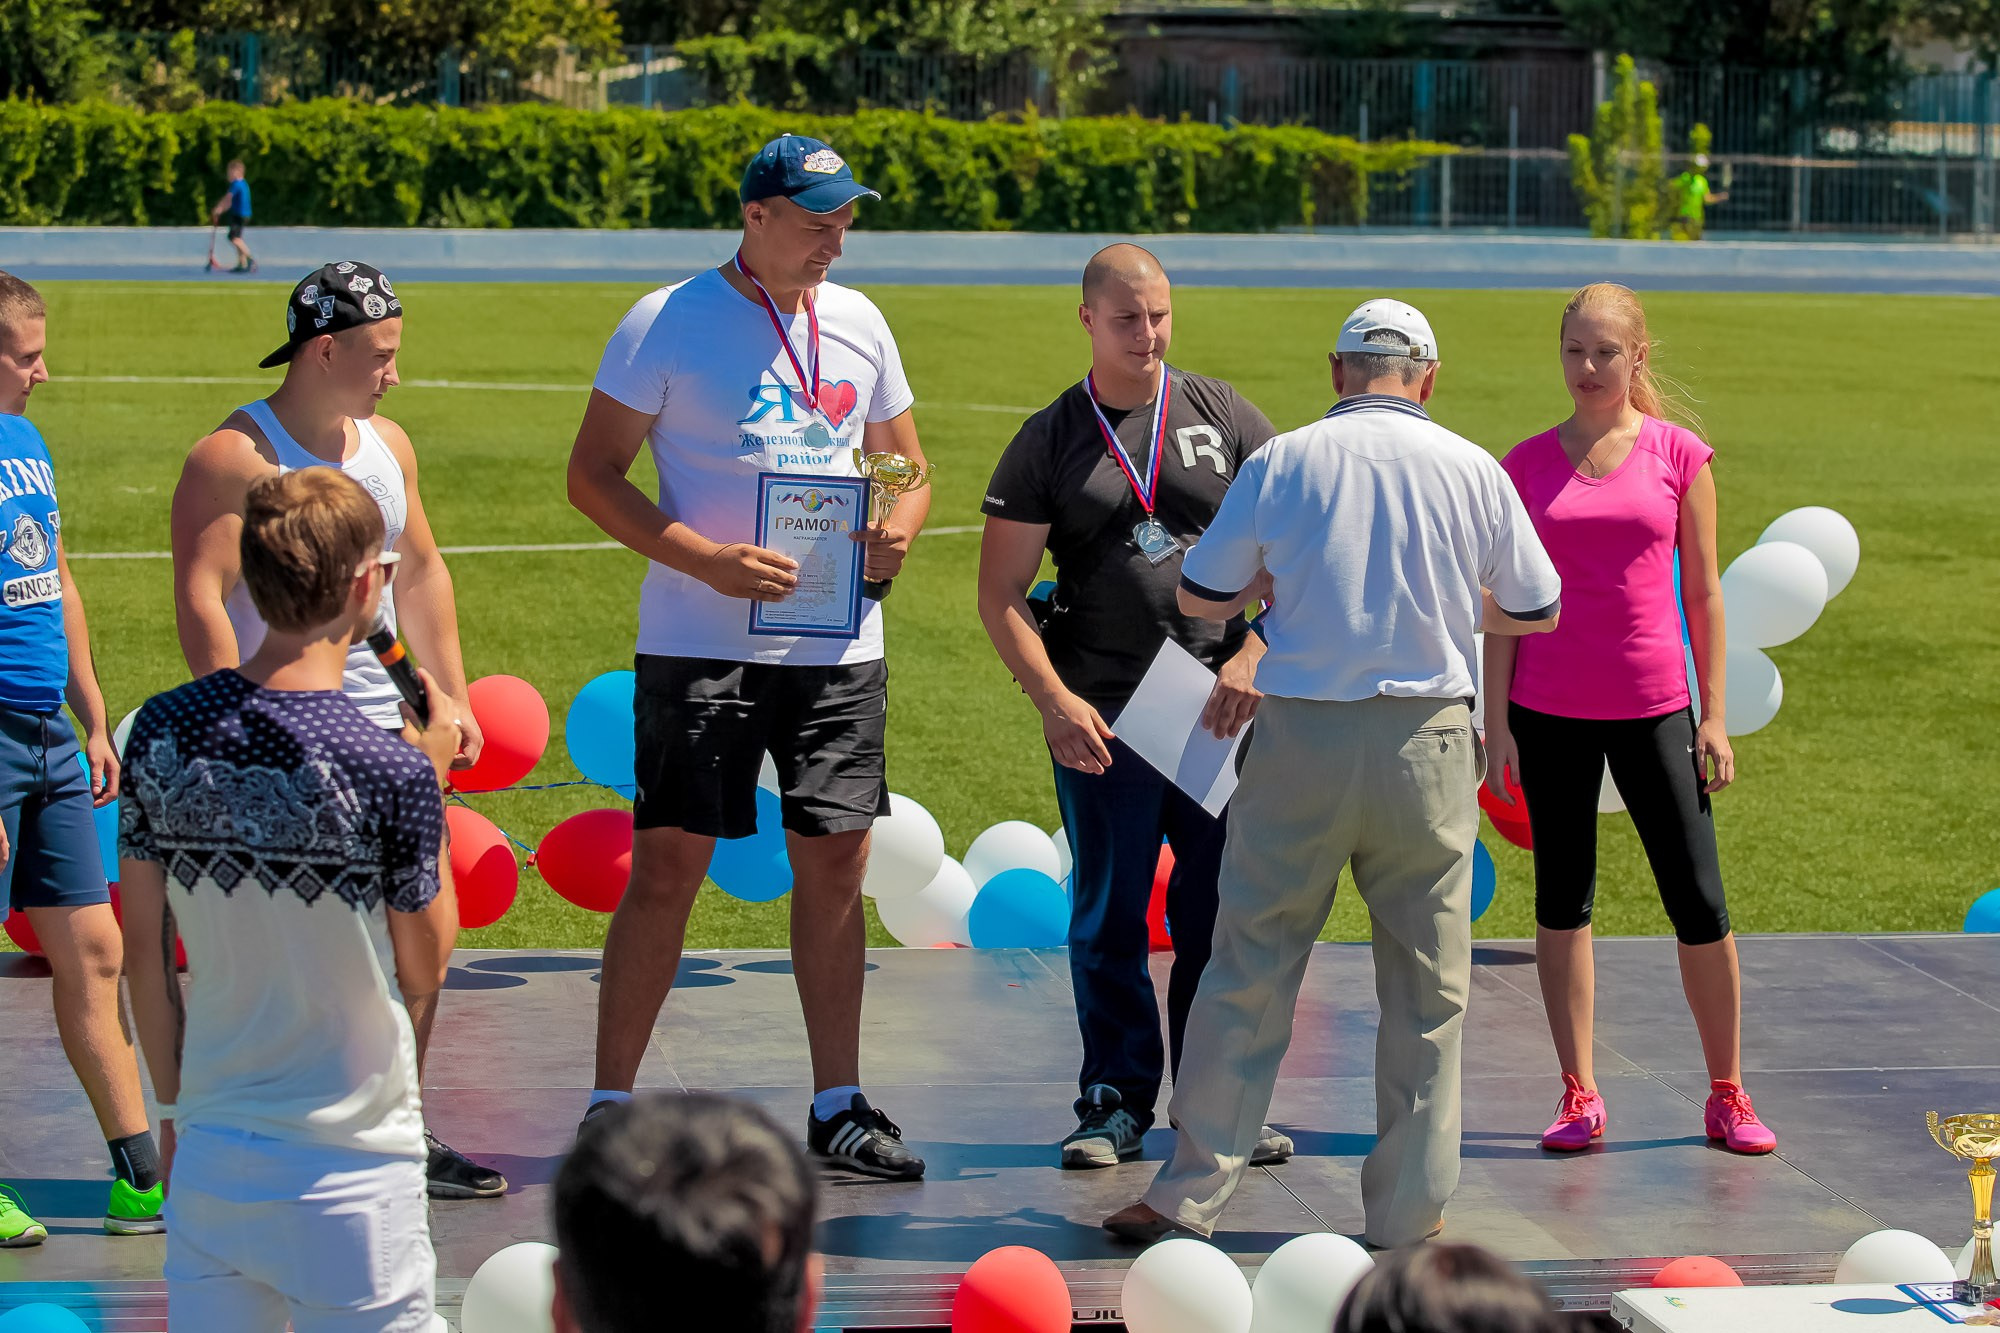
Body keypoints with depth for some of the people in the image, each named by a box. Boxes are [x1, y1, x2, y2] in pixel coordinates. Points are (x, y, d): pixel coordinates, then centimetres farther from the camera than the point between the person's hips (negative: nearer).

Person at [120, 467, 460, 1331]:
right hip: (350, 1160, -5)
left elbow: (144, 950, 6)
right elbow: (423, 970, -1)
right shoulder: (390, 773, -16)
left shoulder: (161, 732, -2)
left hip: (210, 1149, 5)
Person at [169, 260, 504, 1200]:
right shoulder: (234, 456, -10)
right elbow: (200, 599, -16)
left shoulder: (386, 445, 14)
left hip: (389, 733, 7)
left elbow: (421, 572, 22)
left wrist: (451, 696, 16)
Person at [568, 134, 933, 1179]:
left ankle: (836, 1108, 14)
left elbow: (904, 464, 20)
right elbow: (593, 474, -6)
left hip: (837, 646, 5)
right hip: (698, 643, -5)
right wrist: (706, 560, -18)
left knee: (835, 862, 5)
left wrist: (900, 527, -4)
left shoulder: (856, 323, 11)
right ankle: (610, 1106, 5)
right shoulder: (668, 324, -5)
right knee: (668, 863, -4)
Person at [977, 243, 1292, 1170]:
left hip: (1222, 707, 1)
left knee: (1223, 912, 4)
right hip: (1100, 717, -1)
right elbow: (1000, 593, 3)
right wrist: (1054, 701, -9)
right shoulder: (1048, 441, 5)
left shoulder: (1224, 416, 7)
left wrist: (1253, 659, -7)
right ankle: (1116, 1101, 13)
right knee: (1107, 919, 3)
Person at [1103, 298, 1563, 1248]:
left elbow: (1199, 596, 9)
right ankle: (1408, 1212, 11)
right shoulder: (1471, 469, 2)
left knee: (1250, 968, 6)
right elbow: (1536, 611, 12)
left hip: (1302, 737, 0)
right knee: (1427, 984, 8)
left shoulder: (1280, 463, 0)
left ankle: (1192, 1192, 8)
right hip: (1427, 740, 0)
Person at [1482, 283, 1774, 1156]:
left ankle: (1728, 1095, 13)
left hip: (1653, 707, -1)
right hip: (1550, 710, 1)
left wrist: (1714, 716, 1)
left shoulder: (1679, 455, 1)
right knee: (1562, 898, 5)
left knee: (1699, 904, 0)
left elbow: (1703, 593, 4)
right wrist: (1496, 720, 0)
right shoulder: (1529, 464, 3)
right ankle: (1578, 1095, 11)